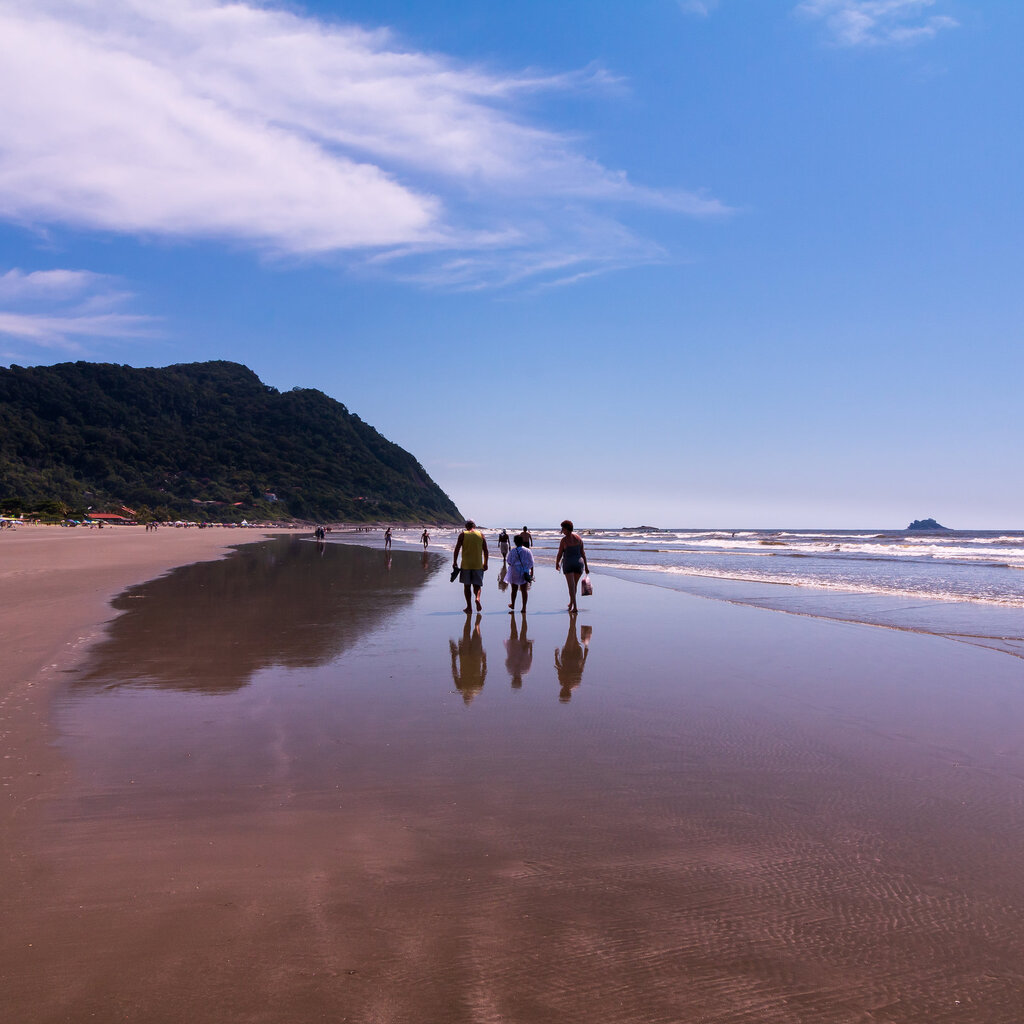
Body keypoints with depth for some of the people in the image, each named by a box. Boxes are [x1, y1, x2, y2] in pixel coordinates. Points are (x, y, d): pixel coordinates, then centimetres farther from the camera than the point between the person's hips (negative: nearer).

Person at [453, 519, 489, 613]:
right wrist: (485, 564, 11)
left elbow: (457, 549, -6)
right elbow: (486, 551, 3)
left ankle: (469, 607, 10)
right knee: (477, 585, 11)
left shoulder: (463, 534, -1)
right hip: (478, 565, 1)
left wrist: (454, 562, 2)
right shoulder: (481, 535, 4)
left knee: (467, 586, 9)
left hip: (466, 564, -1)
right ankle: (477, 598, -17)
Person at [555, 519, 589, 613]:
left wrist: (557, 564, 14)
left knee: (571, 586, -4)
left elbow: (559, 554, -4)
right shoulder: (578, 537, 2)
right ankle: (571, 603, 36)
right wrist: (586, 566, 8)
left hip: (568, 564, -4)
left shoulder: (563, 540, -10)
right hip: (579, 563, 4)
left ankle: (575, 607, -13)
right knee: (575, 584, 21)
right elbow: (582, 552, 4)